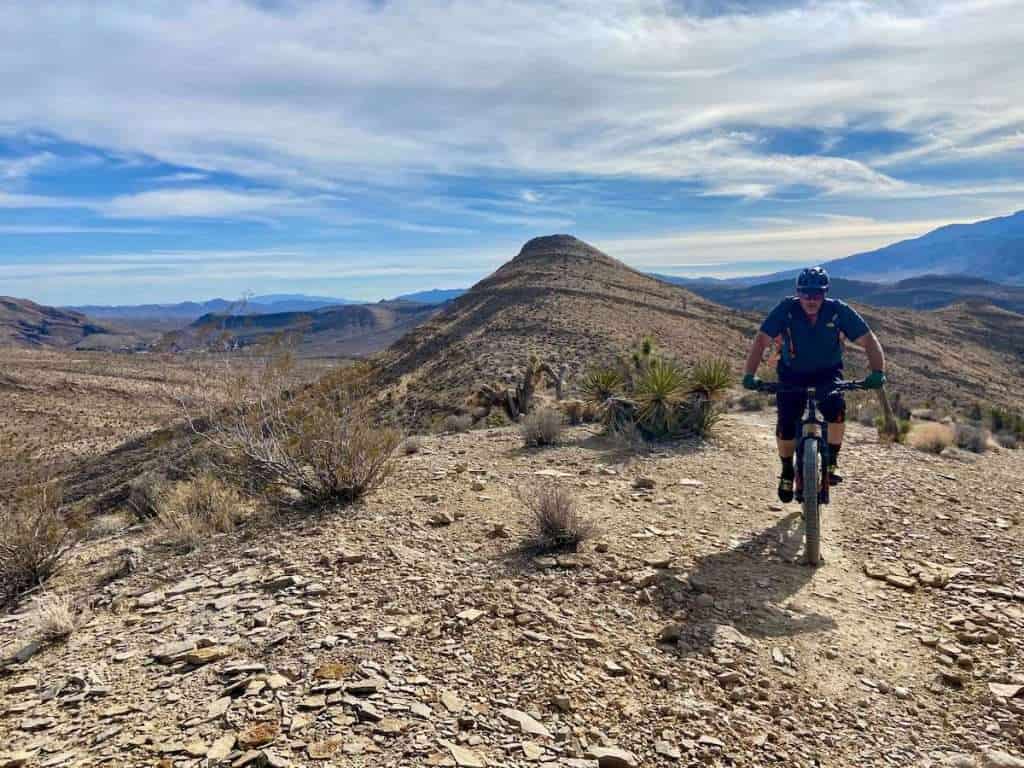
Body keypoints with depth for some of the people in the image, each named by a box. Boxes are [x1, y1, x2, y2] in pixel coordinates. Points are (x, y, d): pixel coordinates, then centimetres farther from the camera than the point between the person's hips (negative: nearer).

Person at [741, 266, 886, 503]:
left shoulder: (839, 311, -19)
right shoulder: (786, 309, -21)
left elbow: (868, 340, -17)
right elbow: (762, 341, -25)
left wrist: (877, 371, -33)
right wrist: (749, 374, -38)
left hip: (828, 372, 0)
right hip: (793, 373, 0)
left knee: (835, 406, -29)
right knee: (786, 423, -13)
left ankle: (832, 461, -9)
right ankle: (787, 472, 11)